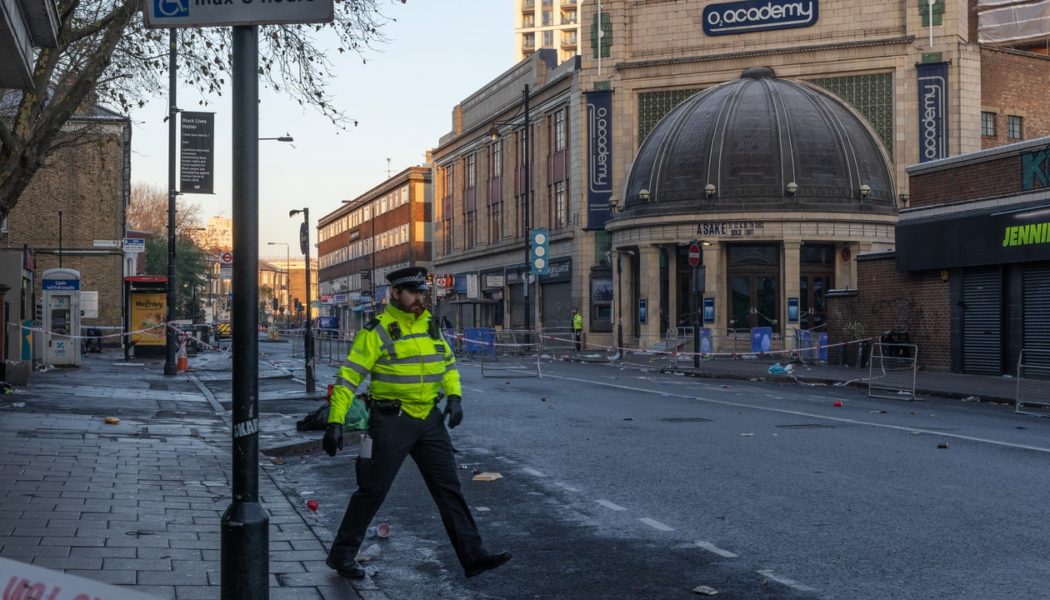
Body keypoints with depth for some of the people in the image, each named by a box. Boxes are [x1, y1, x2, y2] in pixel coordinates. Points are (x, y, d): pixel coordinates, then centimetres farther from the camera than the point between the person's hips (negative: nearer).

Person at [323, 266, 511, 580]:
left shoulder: (429, 324, 9)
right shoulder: (377, 330, -11)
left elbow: (447, 362, 20)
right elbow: (350, 375, -13)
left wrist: (454, 395, 2)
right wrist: (335, 421, -20)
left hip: (429, 419, 6)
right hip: (391, 421, -6)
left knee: (449, 487, 7)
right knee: (372, 491, 2)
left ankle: (473, 556, 11)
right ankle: (341, 554, 19)